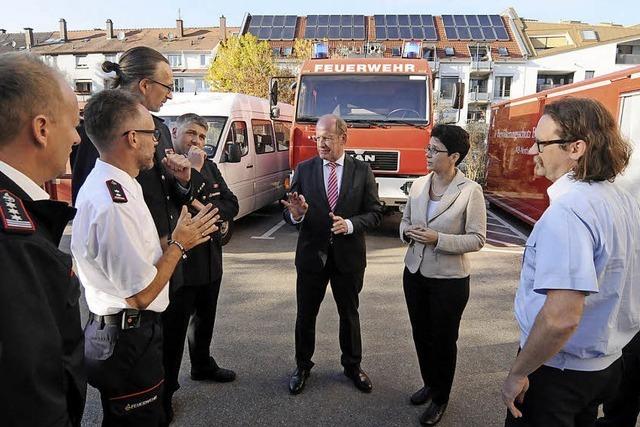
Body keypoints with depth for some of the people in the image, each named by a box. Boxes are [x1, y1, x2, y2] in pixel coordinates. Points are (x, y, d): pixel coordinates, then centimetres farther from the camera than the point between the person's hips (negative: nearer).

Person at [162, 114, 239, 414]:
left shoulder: (209, 166, 9)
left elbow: (231, 205, 4)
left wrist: (205, 207, -14)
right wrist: (192, 169, -22)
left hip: (210, 258, 7)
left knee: (205, 318, 23)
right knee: (173, 326, 5)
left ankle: (202, 365, 44)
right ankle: (165, 387, 22)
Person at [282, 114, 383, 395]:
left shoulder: (362, 171, -3)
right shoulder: (304, 169, -3)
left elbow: (375, 213, -4)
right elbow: (290, 213, -3)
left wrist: (350, 224, -22)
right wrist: (296, 214, -26)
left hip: (349, 255, 0)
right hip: (311, 254, 0)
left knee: (349, 313, 17)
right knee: (305, 314, 13)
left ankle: (352, 366, 38)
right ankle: (302, 366, 35)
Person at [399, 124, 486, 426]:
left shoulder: (471, 191, -14)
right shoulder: (418, 184, 1)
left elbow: (477, 239, -14)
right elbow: (405, 220, 12)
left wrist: (438, 239, -24)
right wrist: (407, 232, -11)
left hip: (449, 279, -5)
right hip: (415, 273, 5)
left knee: (443, 339, 12)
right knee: (421, 334, 18)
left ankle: (440, 398, 34)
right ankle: (429, 384, 43)